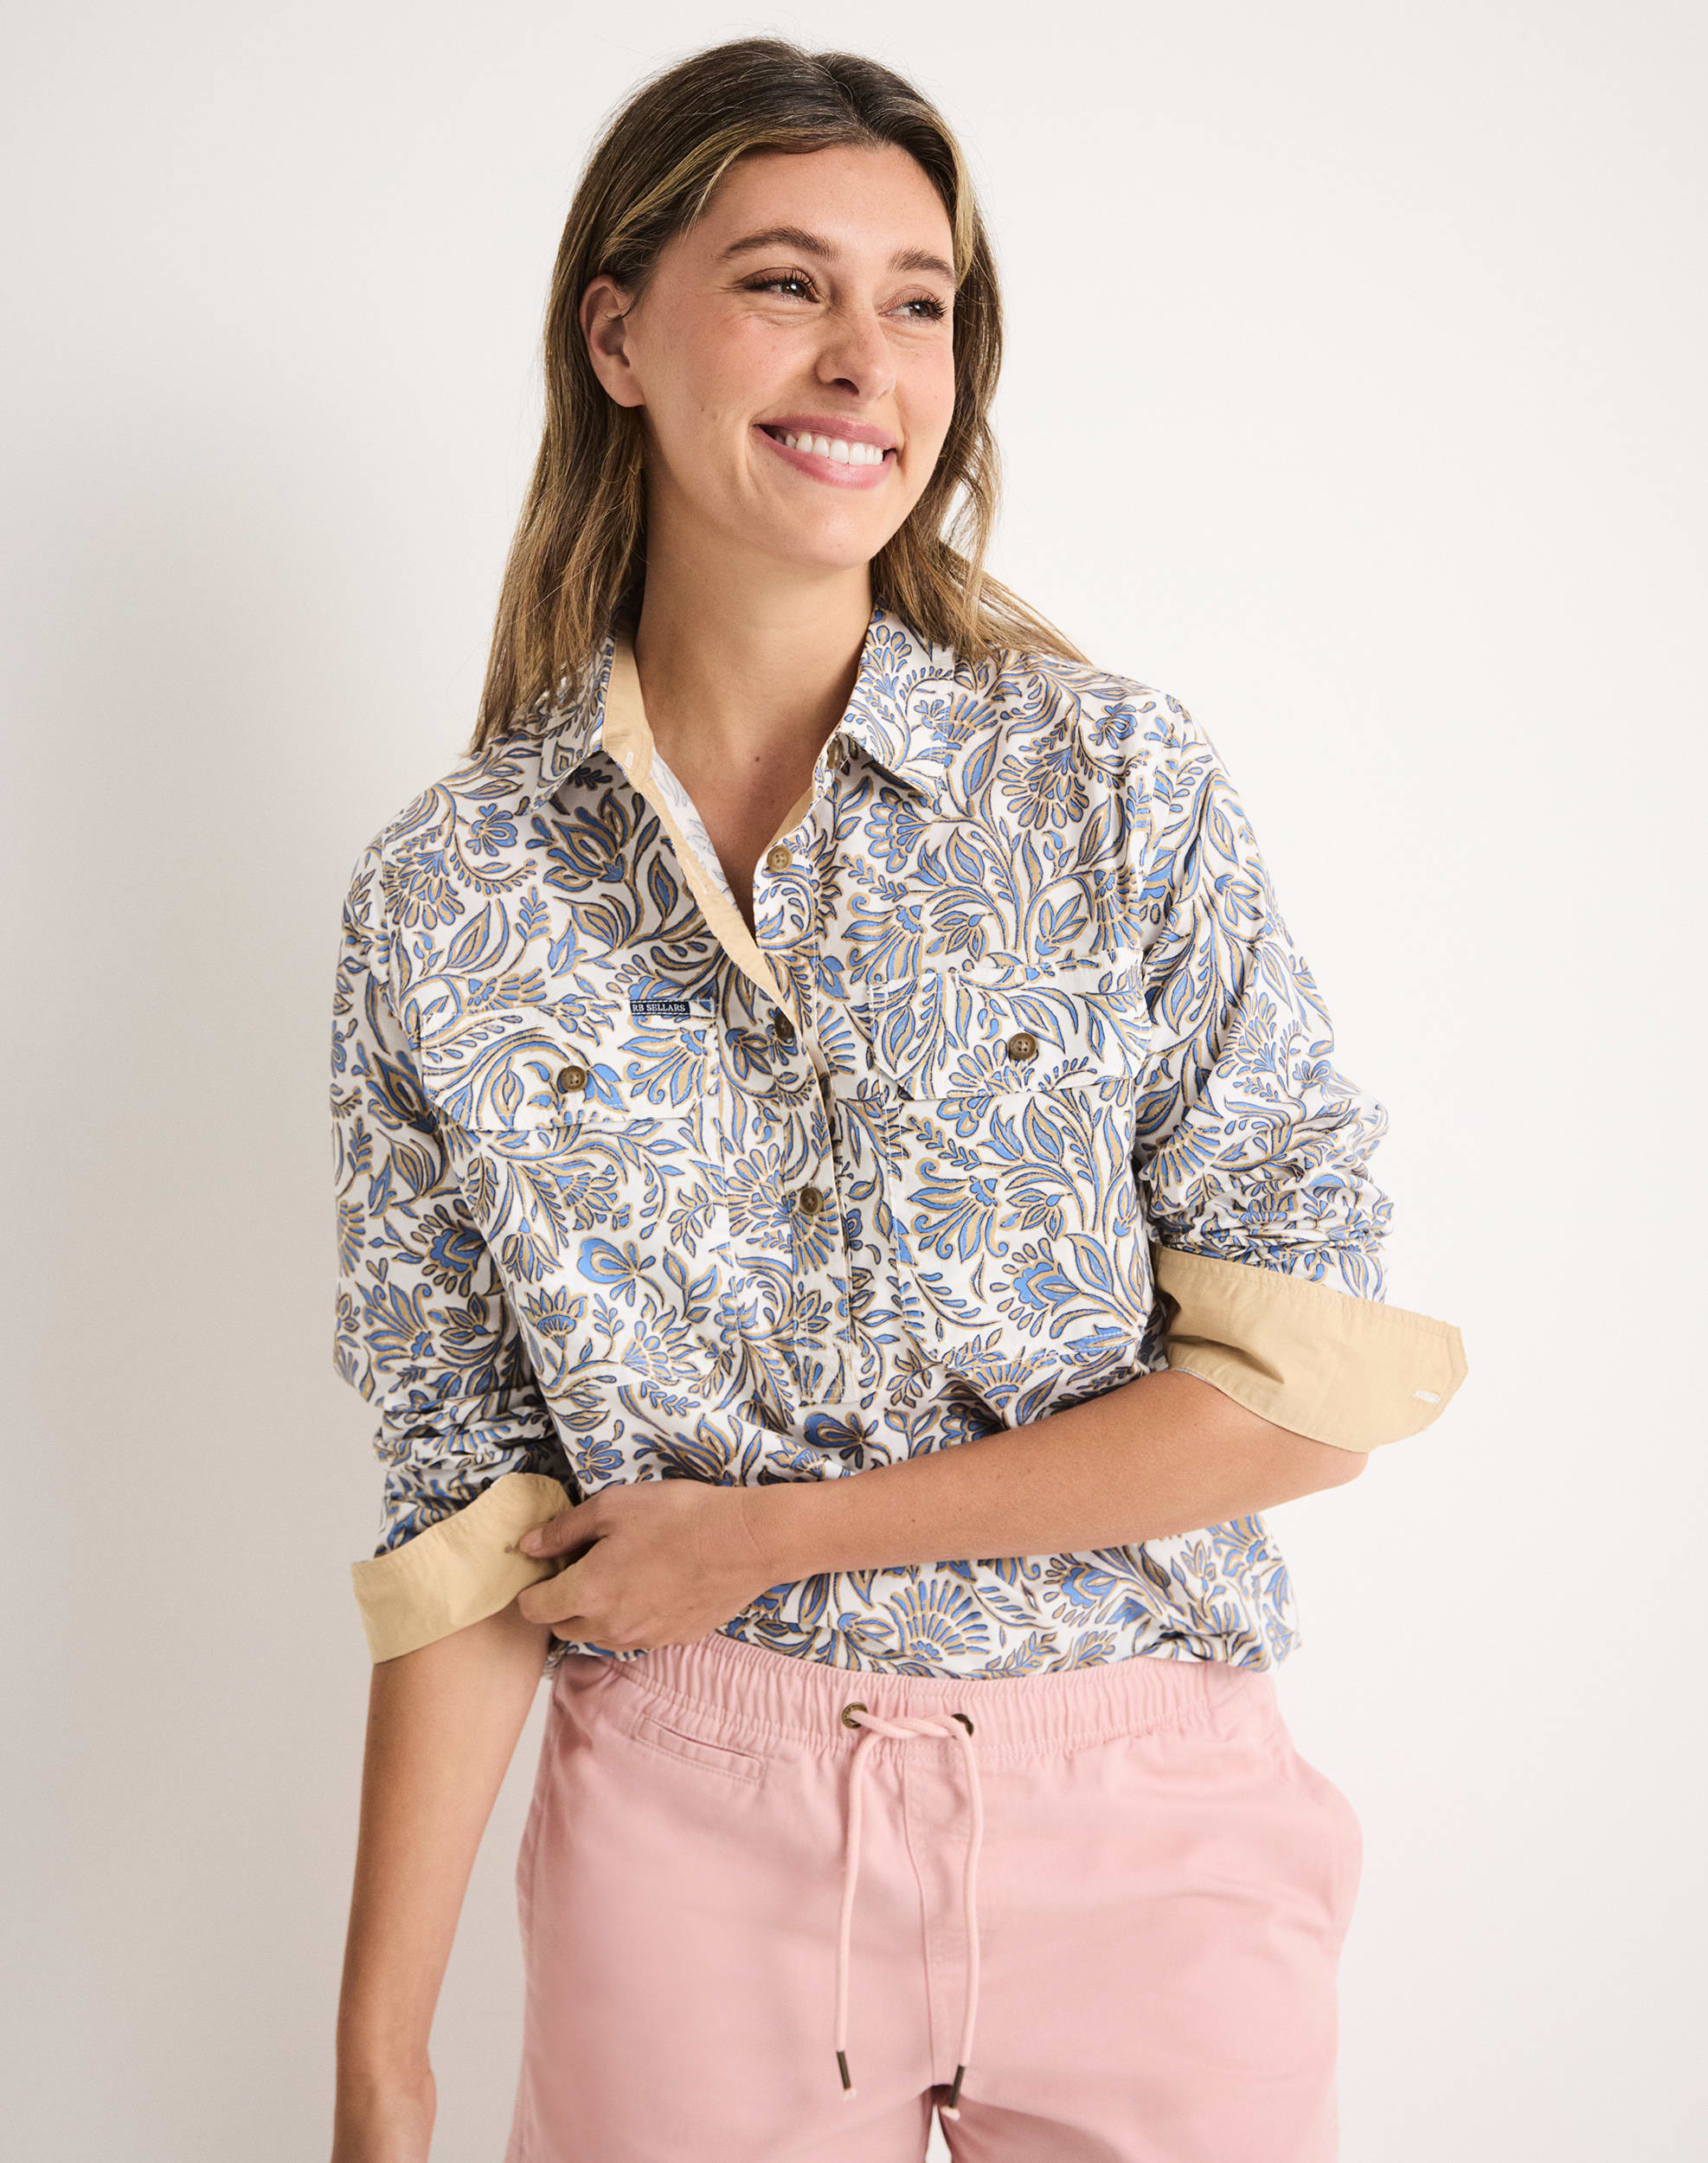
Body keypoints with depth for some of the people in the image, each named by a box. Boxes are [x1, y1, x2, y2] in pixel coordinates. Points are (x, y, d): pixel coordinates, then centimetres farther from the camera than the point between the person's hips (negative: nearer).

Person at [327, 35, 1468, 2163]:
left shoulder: (1122, 783, -8)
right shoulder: (444, 896, -4)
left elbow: (1300, 1386, -10)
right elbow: (466, 1502, 0)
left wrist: (764, 1533, -12)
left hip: (1135, 1824, 0)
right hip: (689, 1817, 1)